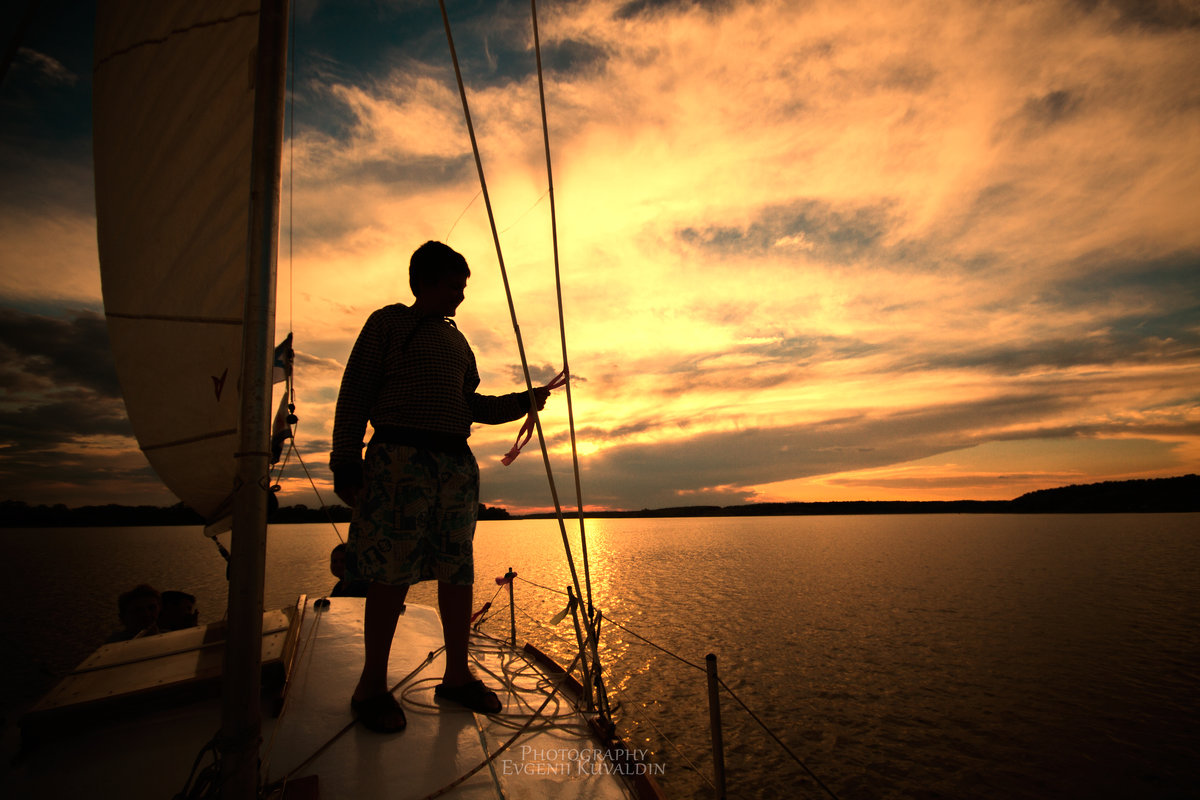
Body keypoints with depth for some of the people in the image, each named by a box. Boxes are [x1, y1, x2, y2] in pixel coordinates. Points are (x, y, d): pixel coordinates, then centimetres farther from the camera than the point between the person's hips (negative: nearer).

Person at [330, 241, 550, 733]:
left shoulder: (457, 340, 23)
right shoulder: (388, 322, 6)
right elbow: (354, 396, 1)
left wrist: (522, 402, 9)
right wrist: (346, 466, -6)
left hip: (457, 462, 6)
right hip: (402, 456, -5)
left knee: (458, 571, 6)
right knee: (392, 572, -6)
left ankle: (456, 675, 18)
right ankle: (372, 686, 10)